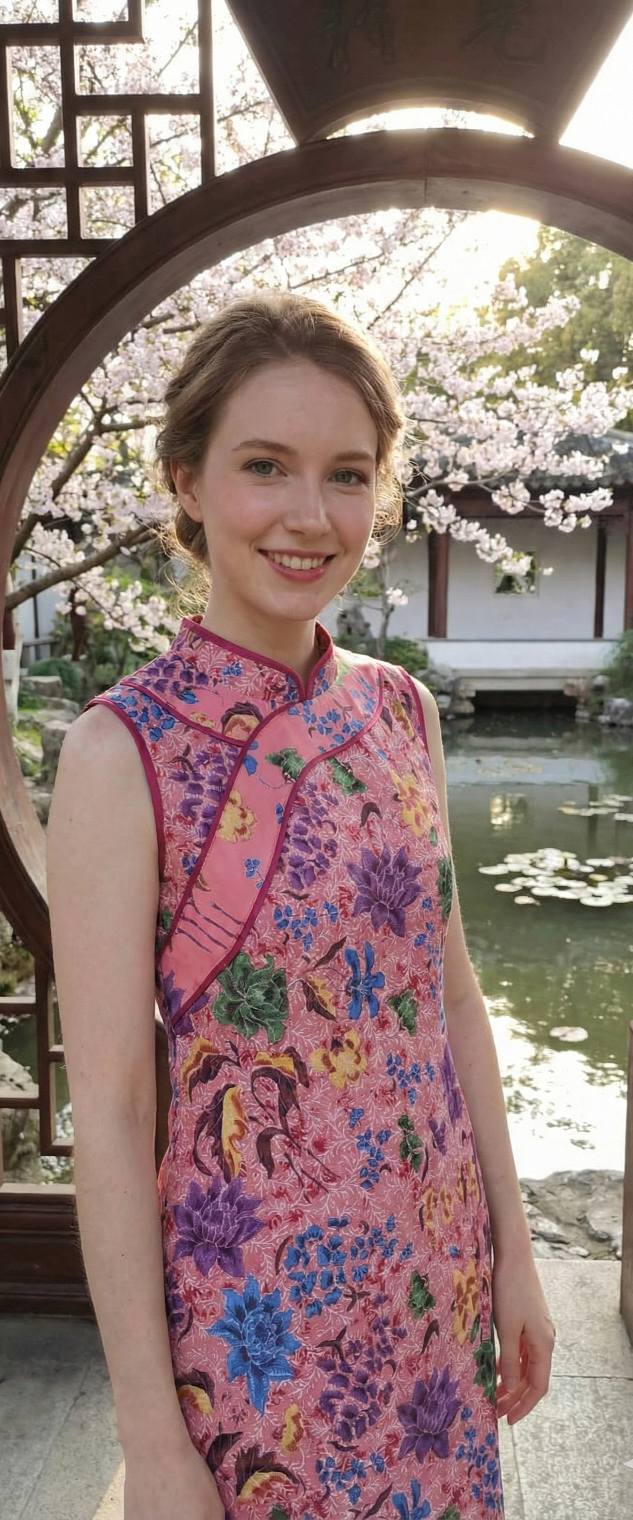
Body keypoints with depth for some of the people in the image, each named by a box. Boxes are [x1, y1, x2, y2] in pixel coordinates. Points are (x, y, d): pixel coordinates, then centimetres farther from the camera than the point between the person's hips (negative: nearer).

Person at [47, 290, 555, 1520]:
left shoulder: (400, 710, -2)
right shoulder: (123, 748, -18)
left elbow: (452, 995, 3)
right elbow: (107, 1109, -16)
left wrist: (514, 1252, 7)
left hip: (440, 1269, 5)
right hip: (258, 1299, -5)